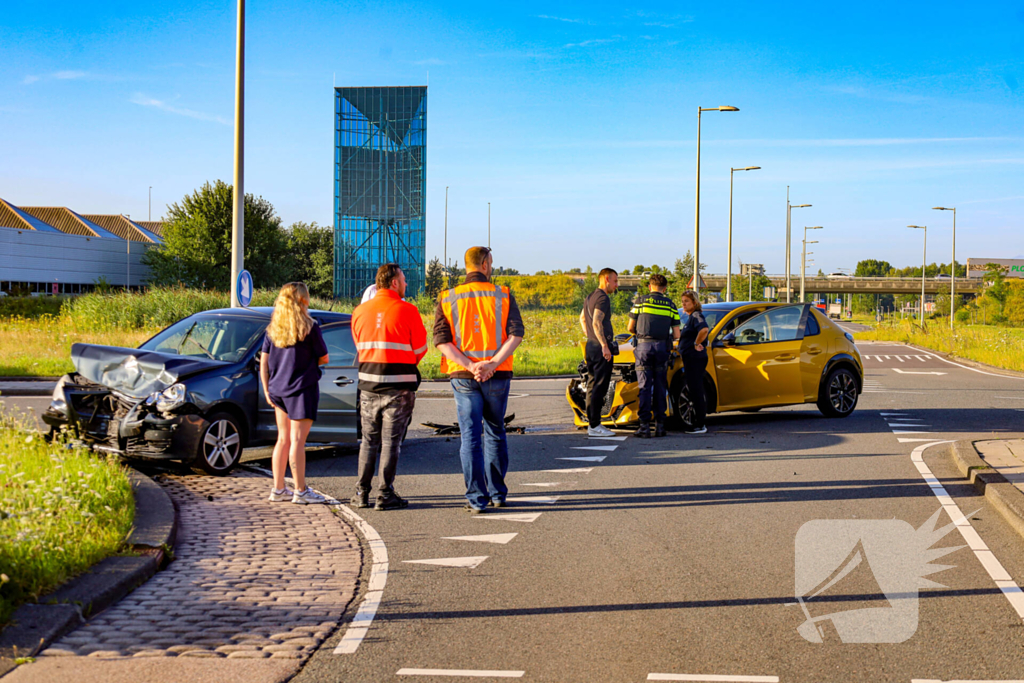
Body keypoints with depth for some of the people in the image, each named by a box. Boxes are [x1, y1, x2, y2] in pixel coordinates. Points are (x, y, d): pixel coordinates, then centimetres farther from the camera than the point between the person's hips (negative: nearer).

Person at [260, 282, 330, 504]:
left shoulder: (272, 329, 6)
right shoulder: (309, 328, -10)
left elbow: (263, 363, 7)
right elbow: (324, 358, -3)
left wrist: (267, 390, 13)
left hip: (278, 391, 6)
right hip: (302, 389, -6)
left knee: (283, 439, 14)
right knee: (297, 441, -3)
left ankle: (278, 489, 18)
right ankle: (301, 491, 2)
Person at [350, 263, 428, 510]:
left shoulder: (360, 311, 6)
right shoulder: (407, 311, -9)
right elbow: (420, 348, -1)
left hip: (368, 384, 4)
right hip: (399, 386, -4)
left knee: (369, 440, 13)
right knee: (391, 441, 2)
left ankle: (362, 493, 15)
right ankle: (385, 495, 4)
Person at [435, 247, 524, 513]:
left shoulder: (448, 299, 3)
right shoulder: (503, 295, 1)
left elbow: (441, 340, -7)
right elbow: (516, 333, -10)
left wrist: (470, 365, -14)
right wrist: (493, 363, -16)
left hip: (463, 377, 0)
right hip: (497, 375, 0)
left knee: (470, 436, 3)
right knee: (495, 433, 16)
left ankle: (477, 498, -1)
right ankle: (497, 493, 23)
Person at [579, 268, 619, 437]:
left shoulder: (590, 297, 17)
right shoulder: (602, 298, -13)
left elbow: (582, 318, 30)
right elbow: (597, 323, -22)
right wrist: (604, 345, -24)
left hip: (591, 345, 10)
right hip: (601, 347, -10)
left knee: (593, 385, 12)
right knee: (599, 386, -8)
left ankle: (592, 423, 16)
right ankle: (595, 426, -8)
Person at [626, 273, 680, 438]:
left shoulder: (640, 301, 2)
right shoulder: (670, 305, 7)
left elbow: (630, 327, 5)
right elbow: (676, 335, 5)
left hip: (644, 346, -1)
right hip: (662, 348, 1)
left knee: (645, 387, -1)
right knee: (660, 387, 9)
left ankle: (645, 426, -6)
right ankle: (660, 425, 8)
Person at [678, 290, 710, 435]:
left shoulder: (696, 315, -12)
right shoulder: (691, 317, 19)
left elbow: (704, 329, -32)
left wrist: (696, 344, -21)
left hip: (695, 358, -11)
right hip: (691, 358, 11)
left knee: (696, 391, -8)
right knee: (694, 391, 14)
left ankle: (699, 425, -5)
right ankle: (698, 424, 20)